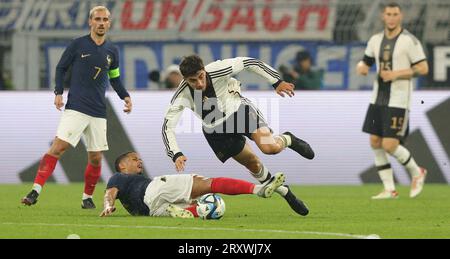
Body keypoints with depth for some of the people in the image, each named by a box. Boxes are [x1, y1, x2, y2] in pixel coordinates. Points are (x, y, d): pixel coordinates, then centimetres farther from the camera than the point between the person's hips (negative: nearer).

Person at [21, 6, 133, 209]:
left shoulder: (112, 51, 10)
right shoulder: (78, 45, -1)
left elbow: (114, 78, 23)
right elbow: (61, 68, 6)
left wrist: (125, 96, 8)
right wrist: (58, 92, -6)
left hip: (98, 113, 4)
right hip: (75, 108, -4)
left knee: (95, 158, 4)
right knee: (58, 147, -17)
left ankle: (87, 198, 22)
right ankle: (36, 190, -20)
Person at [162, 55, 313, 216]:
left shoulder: (218, 71, -31)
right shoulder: (182, 95, -28)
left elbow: (249, 63, -18)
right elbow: (167, 127, -27)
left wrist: (277, 82, -17)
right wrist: (176, 155, -41)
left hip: (238, 110, -1)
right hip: (215, 130, 2)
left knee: (270, 147, -22)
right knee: (253, 165, 4)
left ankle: (288, 140, 15)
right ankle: (285, 193, 27)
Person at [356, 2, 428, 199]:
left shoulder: (409, 41, -8)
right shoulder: (375, 40, 10)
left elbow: (423, 68, -10)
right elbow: (365, 63, 19)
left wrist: (396, 74, -18)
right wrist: (361, 68, -5)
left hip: (398, 101, -7)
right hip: (378, 99, 7)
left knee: (390, 145, -11)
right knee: (375, 143, 2)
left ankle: (416, 173, 14)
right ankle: (389, 189, 10)